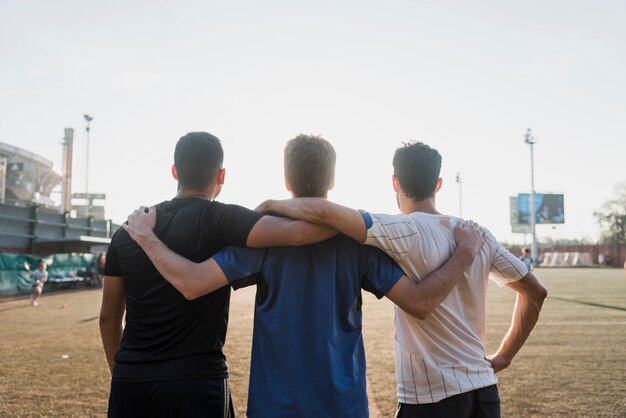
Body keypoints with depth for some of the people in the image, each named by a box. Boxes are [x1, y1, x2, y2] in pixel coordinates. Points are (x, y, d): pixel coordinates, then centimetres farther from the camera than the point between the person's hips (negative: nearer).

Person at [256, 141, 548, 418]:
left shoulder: (406, 232, -15)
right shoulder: (479, 235, 3)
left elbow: (321, 211, -25)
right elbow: (535, 292, 11)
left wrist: (271, 205, -6)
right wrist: (503, 357, 14)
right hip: (484, 391, 6)